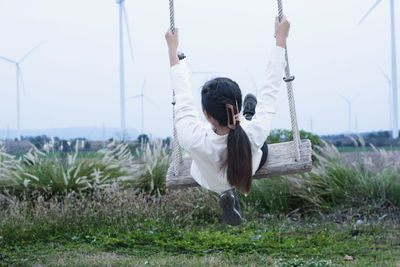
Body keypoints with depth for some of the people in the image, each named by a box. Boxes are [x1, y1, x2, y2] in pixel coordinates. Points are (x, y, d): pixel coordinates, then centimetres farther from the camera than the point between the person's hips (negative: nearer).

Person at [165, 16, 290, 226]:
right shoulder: (255, 133, -43)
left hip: (209, 179, 0)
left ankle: (226, 192, 29)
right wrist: (281, 39, -20)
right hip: (254, 165, 1)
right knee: (251, 100, 24)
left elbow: (183, 95, -29)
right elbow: (271, 87, -30)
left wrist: (173, 49, -16)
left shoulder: (193, 140, -45)